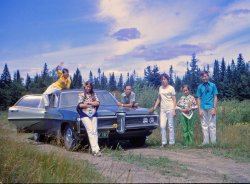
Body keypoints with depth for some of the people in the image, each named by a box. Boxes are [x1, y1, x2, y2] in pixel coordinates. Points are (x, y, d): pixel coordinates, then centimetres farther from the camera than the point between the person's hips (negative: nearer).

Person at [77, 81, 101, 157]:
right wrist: (93, 104, 0)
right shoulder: (81, 95, 8)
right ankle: (96, 150, -21)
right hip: (85, 114, -3)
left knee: (94, 132, -6)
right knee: (90, 131, -14)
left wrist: (88, 103, -5)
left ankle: (95, 150, -8)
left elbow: (98, 103, 4)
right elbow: (80, 105, -5)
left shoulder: (94, 94, 16)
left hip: (93, 114, 3)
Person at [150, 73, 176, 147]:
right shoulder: (160, 88, 12)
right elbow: (158, 99, 19)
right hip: (163, 110, 5)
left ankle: (172, 142, 7)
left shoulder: (171, 88, -3)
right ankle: (164, 142, 8)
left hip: (170, 109, -5)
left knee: (171, 126, 0)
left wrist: (174, 110, -13)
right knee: (162, 126, 0)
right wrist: (154, 107, 10)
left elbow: (174, 100, -5)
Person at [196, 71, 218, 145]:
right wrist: (199, 110, -1)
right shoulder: (200, 87, 6)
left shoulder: (213, 85, 2)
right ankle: (205, 141, 14)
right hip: (203, 108, 2)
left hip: (211, 108, -2)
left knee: (212, 125, 1)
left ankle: (213, 141, 7)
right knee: (204, 125, 7)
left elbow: (215, 97, 2)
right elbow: (198, 99, 7)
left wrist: (214, 108, -6)